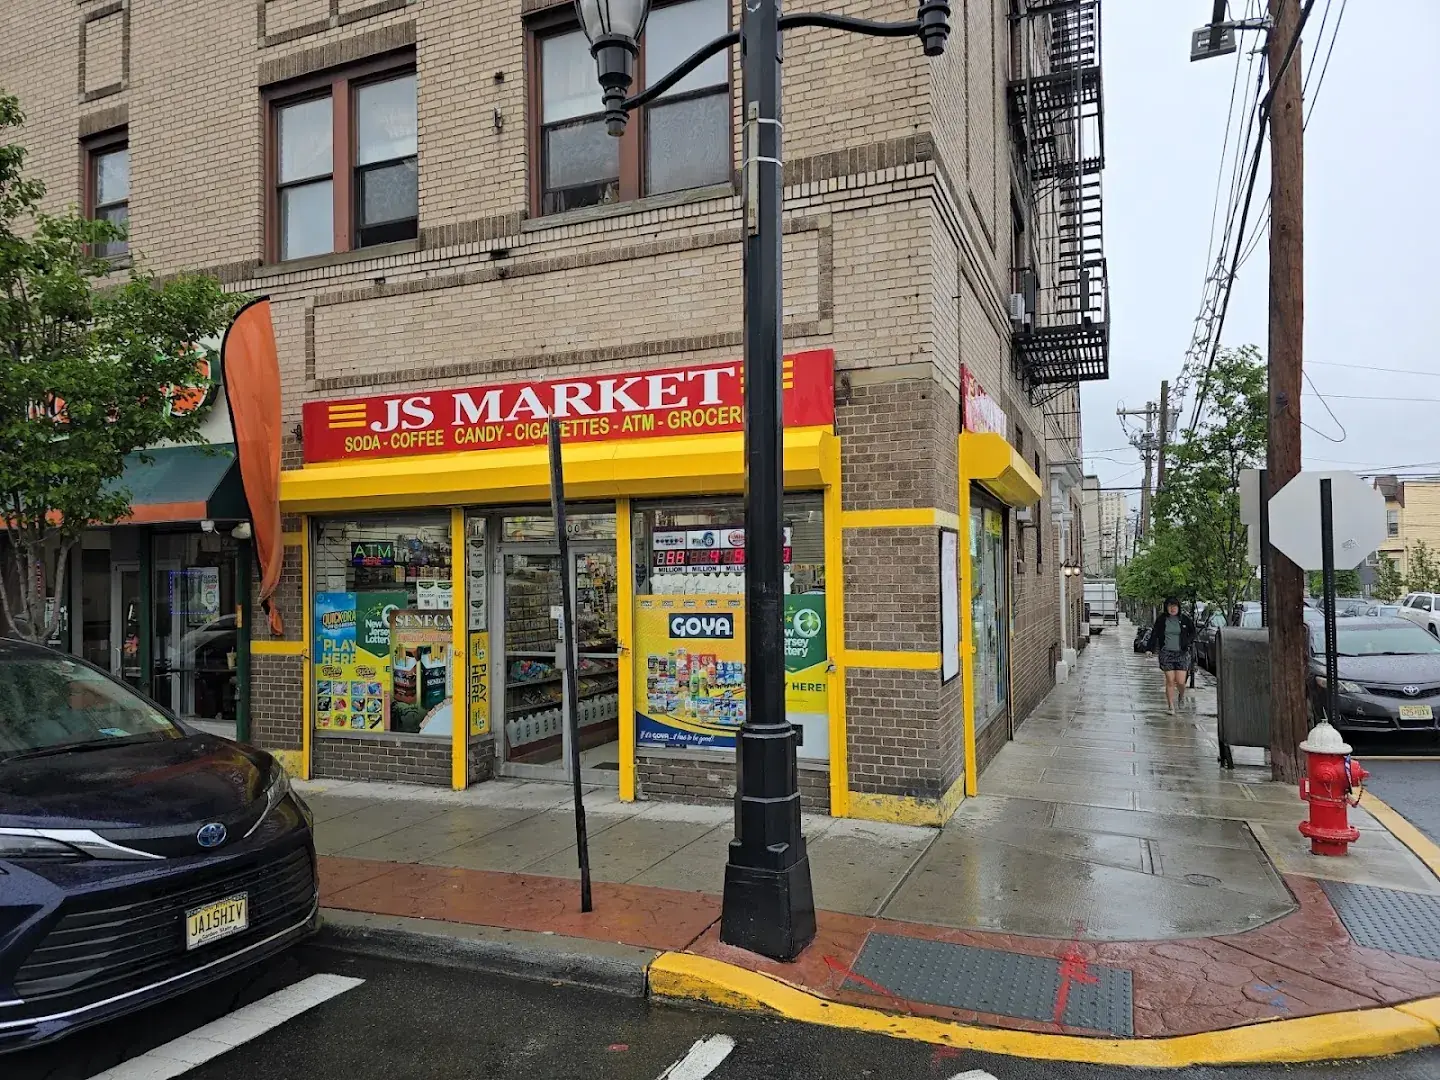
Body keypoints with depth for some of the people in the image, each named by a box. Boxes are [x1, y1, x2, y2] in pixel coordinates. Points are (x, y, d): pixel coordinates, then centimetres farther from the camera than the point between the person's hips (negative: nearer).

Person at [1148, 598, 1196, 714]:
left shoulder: (1185, 620, 2)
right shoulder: (1161, 620, 1)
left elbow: (1192, 633, 16)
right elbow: (1154, 635, 5)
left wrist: (1188, 642, -3)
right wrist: (1151, 649, -5)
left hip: (1182, 653, 0)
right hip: (1166, 653, 0)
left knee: (1180, 682, -4)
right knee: (1170, 681, -1)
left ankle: (1181, 695, 31)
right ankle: (1171, 707, 8)